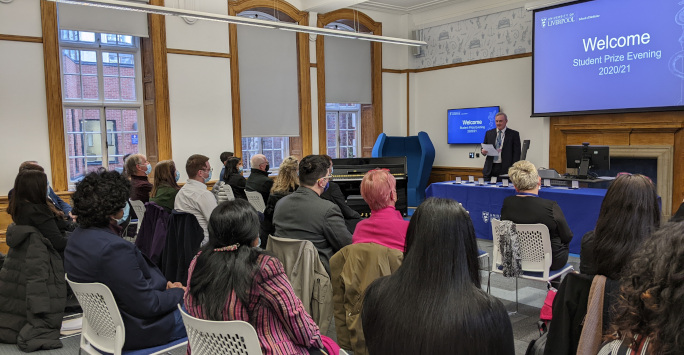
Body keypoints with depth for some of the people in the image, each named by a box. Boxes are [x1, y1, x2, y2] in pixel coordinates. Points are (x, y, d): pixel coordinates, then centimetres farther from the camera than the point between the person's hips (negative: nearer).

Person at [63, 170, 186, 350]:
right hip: (133, 331, -9)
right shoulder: (114, 248, -31)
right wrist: (179, 293, -8)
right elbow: (147, 305, -25)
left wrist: (164, 284, 3)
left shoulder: (77, 237, 0)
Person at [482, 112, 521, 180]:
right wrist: (483, 151, -9)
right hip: (490, 168, 3)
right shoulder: (488, 133, 13)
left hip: (505, 169, -3)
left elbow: (516, 153, 0)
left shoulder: (514, 134, 3)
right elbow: (484, 147, 16)